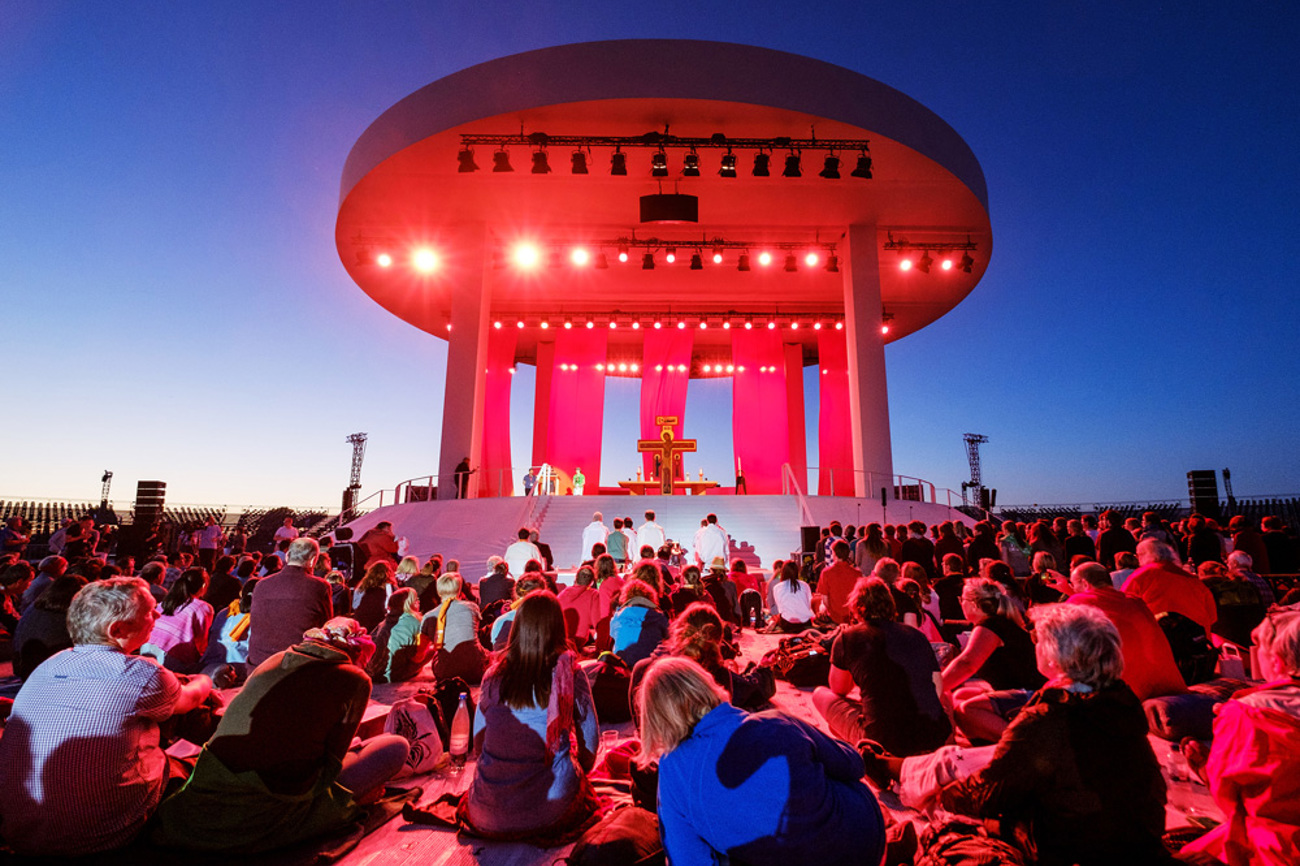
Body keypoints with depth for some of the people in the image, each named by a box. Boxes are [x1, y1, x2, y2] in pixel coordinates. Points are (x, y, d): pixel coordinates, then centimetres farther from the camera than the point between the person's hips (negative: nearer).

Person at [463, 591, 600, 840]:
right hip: (551, 808, -3)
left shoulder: (495, 674, -6)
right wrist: (577, 772, 19)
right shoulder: (570, 675, -12)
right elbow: (589, 738, -2)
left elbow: (478, 739, 7)